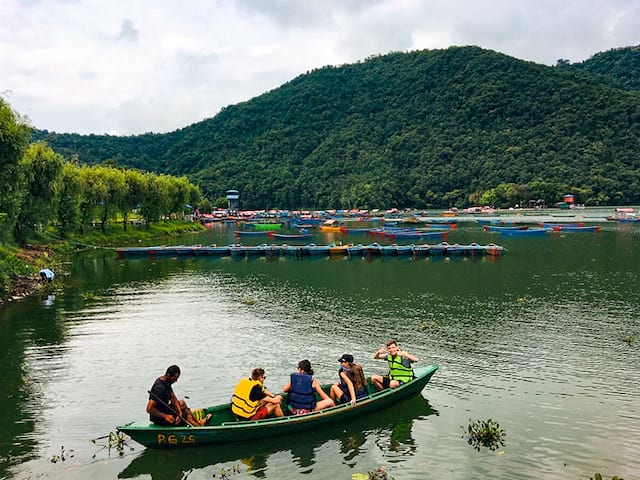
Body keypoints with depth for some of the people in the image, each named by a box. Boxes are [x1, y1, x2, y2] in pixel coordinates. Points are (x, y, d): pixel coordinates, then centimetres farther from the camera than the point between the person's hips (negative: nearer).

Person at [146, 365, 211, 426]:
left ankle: (197, 422, 31)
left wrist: (180, 412, -9)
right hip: (160, 419, -10)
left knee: (181, 403, 22)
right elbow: (149, 409, -32)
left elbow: (173, 398, 4)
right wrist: (165, 416, -31)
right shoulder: (159, 388, -31)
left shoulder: (166, 382, -1)